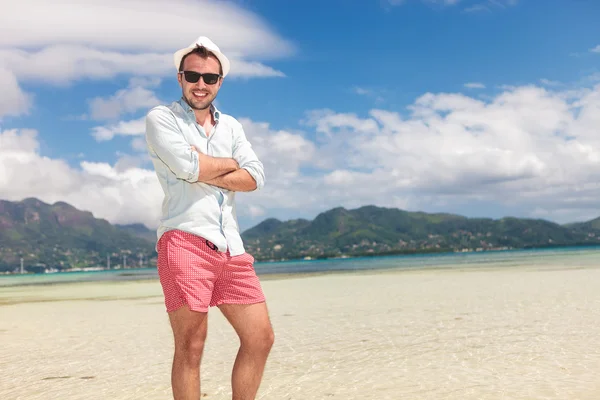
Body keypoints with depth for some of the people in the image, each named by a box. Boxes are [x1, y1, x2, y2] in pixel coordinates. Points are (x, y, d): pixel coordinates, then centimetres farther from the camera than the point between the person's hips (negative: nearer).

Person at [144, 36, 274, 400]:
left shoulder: (231, 125, 20)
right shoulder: (161, 118, 4)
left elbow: (256, 178, 6)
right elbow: (188, 166, -13)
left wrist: (205, 174, -8)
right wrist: (230, 163, 4)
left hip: (231, 247, 6)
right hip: (185, 240, -6)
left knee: (261, 338, 7)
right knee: (191, 346, -5)